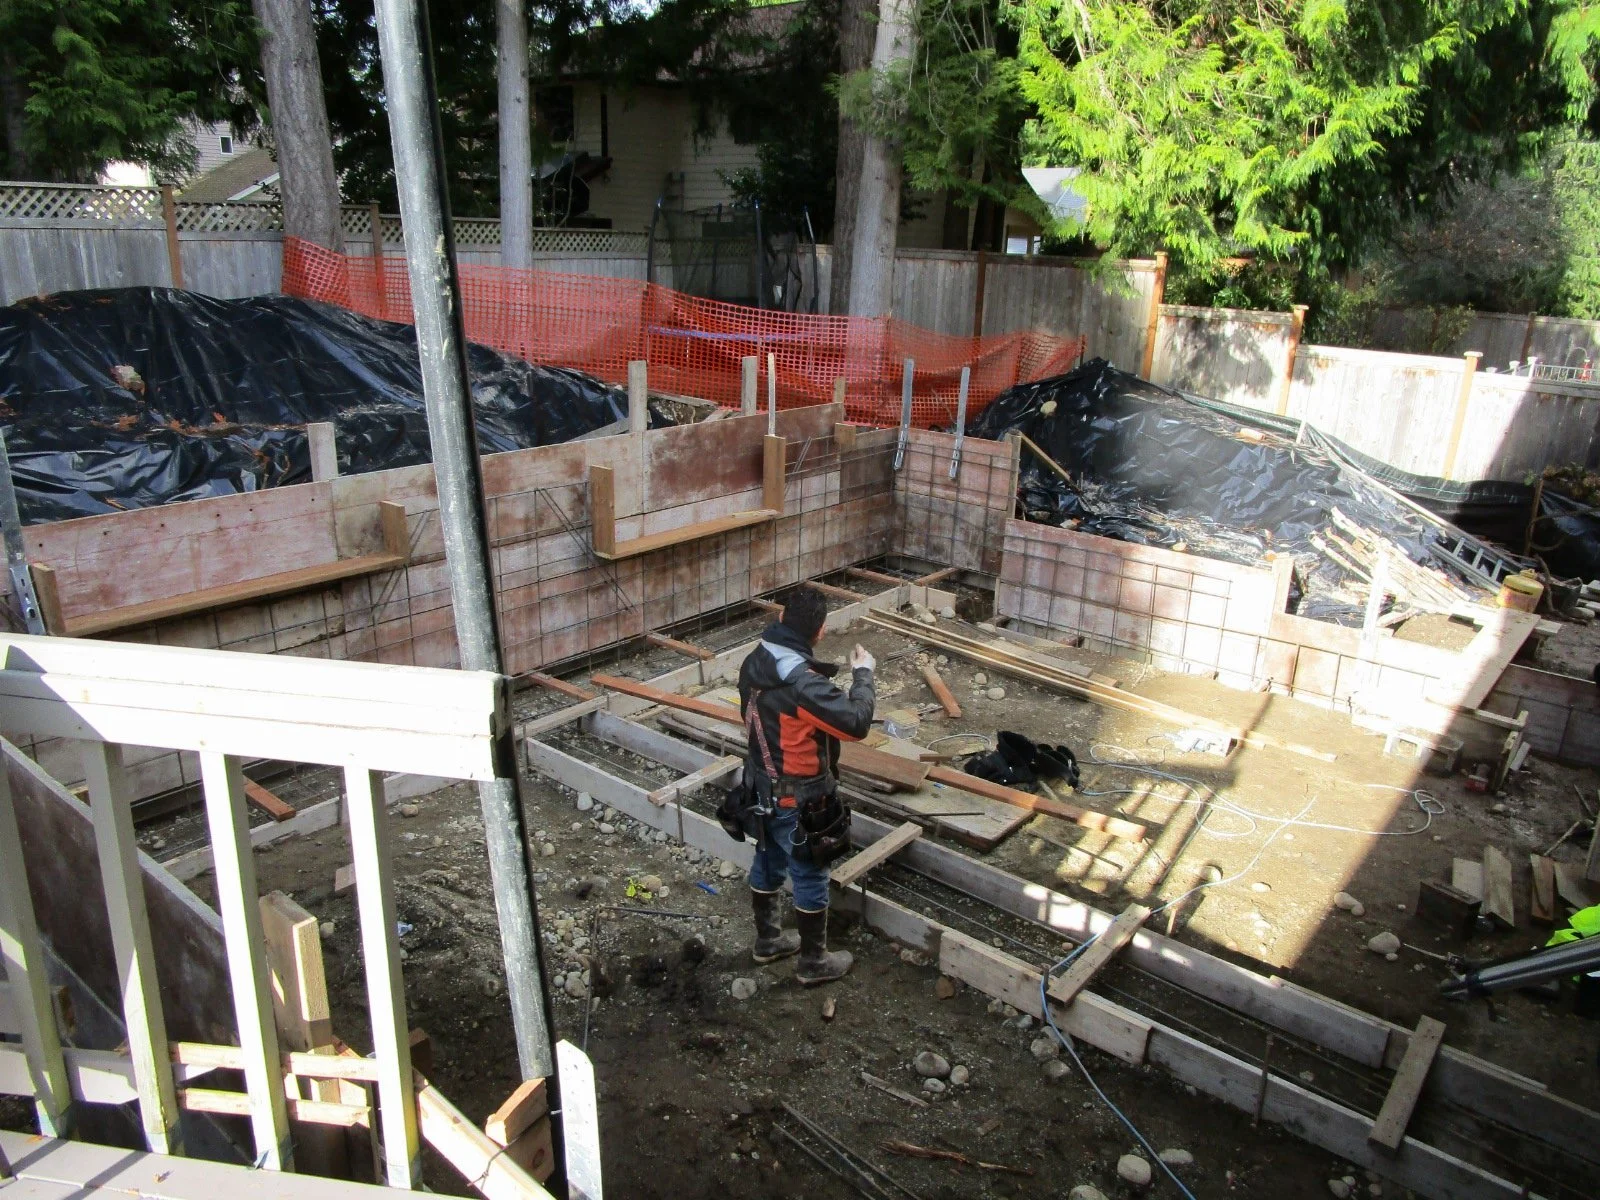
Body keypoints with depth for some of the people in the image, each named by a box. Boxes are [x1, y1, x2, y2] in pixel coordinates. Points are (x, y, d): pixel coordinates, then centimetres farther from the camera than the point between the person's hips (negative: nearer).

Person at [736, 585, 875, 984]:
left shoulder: (754, 663, -7)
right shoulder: (804, 685, -33)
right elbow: (856, 722, -29)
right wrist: (862, 674, -16)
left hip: (762, 789, 8)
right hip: (798, 801, -8)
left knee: (768, 866, 24)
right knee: (810, 880, 12)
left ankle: (768, 939, 44)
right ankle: (813, 961, 29)